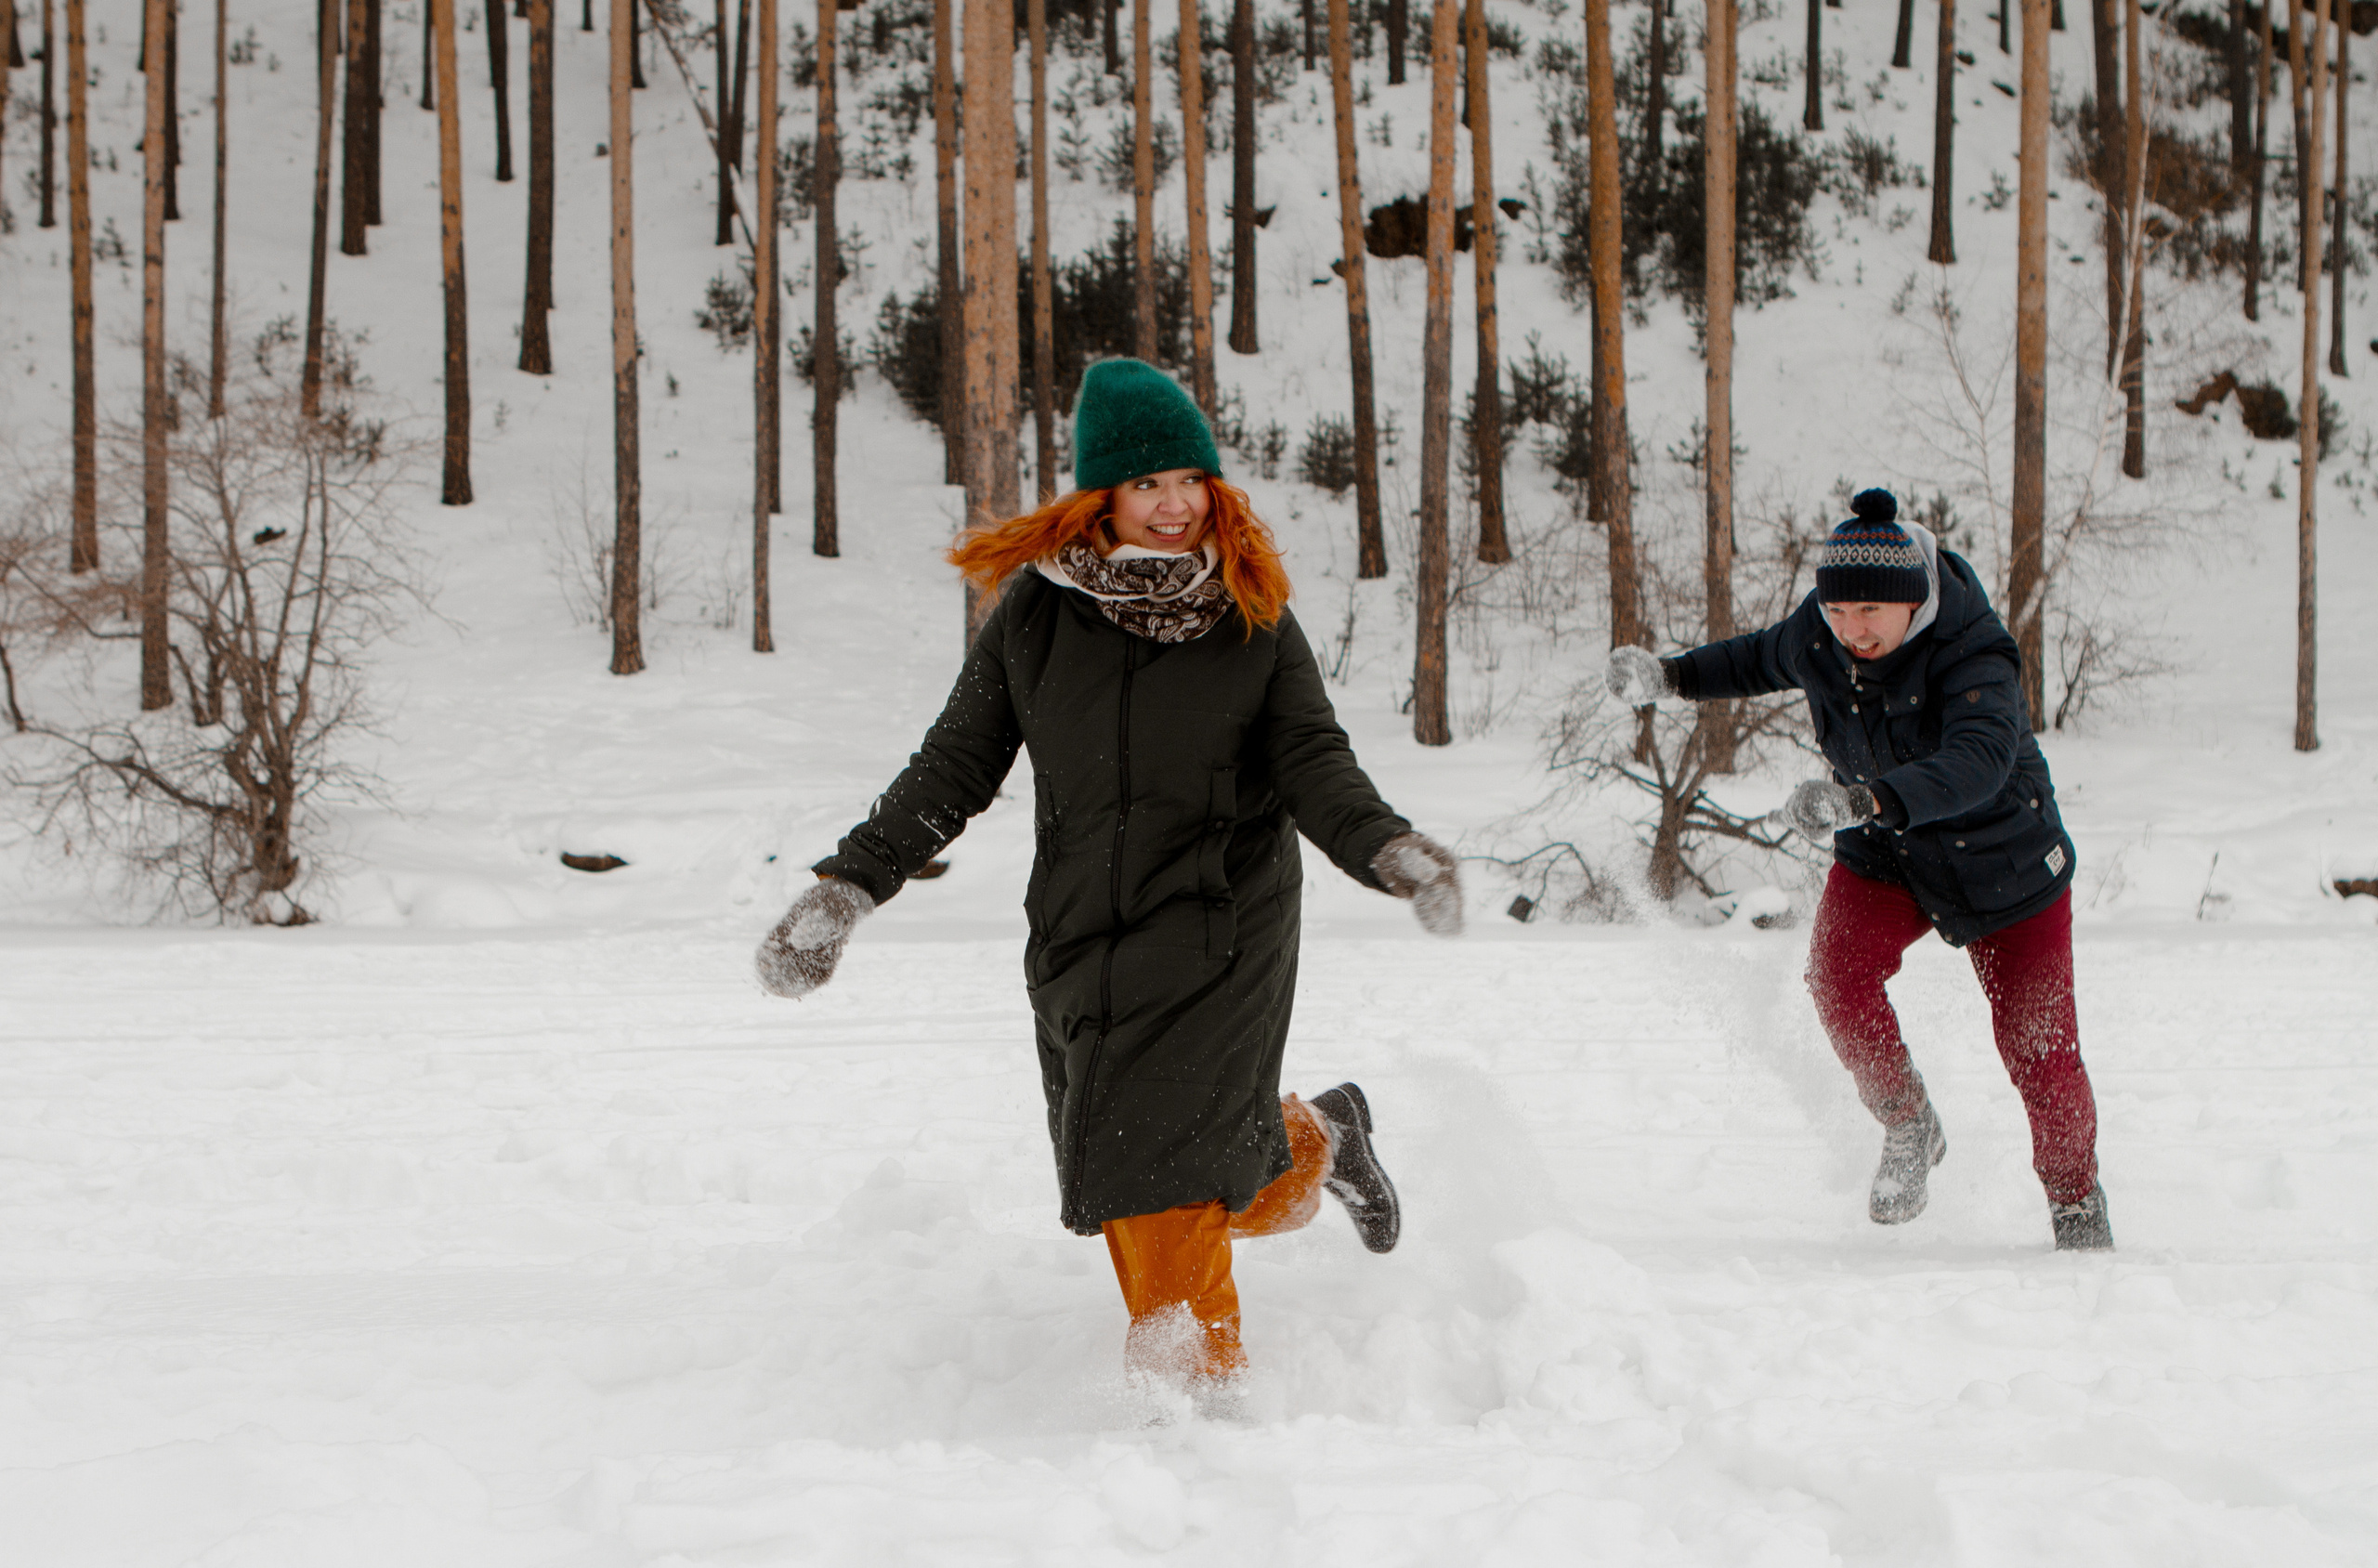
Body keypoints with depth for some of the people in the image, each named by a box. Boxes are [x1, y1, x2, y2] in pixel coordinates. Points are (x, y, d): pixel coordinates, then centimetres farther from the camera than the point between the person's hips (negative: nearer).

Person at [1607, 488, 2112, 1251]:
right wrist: (1671, 676, 9)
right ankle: (1907, 1127, 0)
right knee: (1838, 973, -24)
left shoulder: (1975, 654, -33)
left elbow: (1977, 762, -51)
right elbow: (1765, 659, 11)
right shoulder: (1816, 633, -15)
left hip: (2001, 861, -4)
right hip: (1884, 853, 4)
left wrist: (1868, 801, -64)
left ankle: (2076, 1196, 27)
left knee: (2037, 1046, 0)